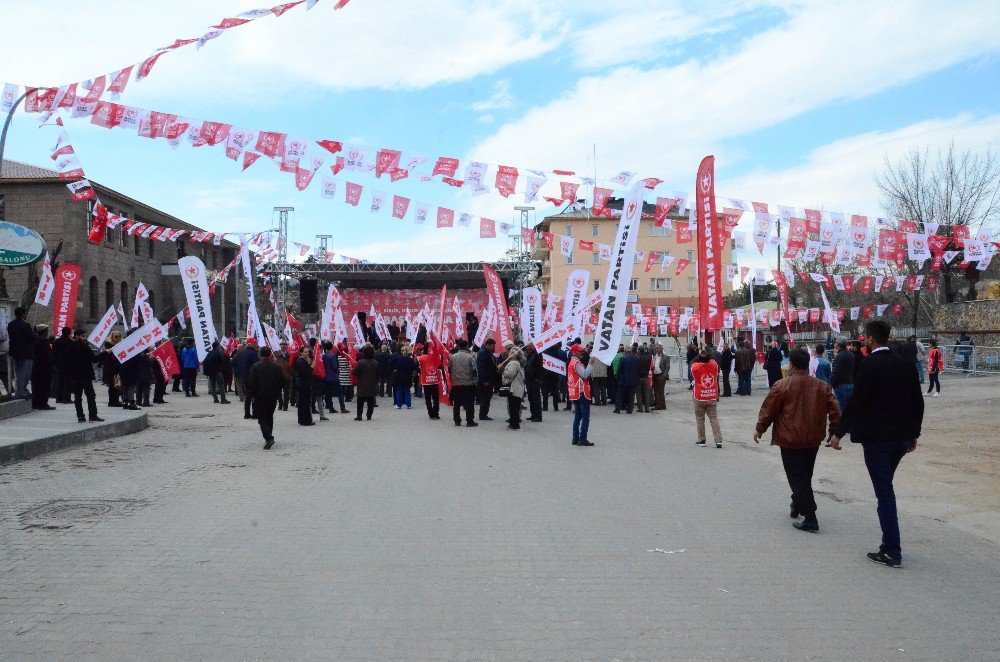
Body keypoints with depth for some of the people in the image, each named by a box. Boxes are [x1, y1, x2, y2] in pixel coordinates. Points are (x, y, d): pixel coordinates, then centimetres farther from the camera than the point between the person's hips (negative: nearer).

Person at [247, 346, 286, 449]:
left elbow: (251, 382, -9)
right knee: (270, 417, 18)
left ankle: (268, 438, -17)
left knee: (262, 418, -1)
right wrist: (278, 394, 17)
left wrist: (251, 395, 0)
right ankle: (269, 437, 23)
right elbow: (282, 382, 6)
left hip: (259, 397, -4)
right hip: (273, 397, 4)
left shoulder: (255, 366, -9)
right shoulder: (277, 366, 1)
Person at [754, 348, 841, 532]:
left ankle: (810, 520, -6)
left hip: (790, 441, -5)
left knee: (798, 479, -1)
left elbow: (768, 410, -6)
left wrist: (759, 429, 8)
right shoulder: (822, 386, 1)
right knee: (805, 477, 21)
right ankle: (797, 507, 38)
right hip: (813, 441, 5)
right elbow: (834, 411, 2)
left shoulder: (782, 386, -12)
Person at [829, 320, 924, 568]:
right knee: (886, 489, 18)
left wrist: (839, 433, -9)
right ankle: (890, 545, 23)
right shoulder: (906, 364, 6)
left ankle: (892, 552, 3)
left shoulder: (869, 366, -15)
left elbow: (856, 403, -17)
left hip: (876, 438, -7)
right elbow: (917, 401, 11)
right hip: (901, 436, 7)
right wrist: (913, 434, 20)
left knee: (884, 492, -1)